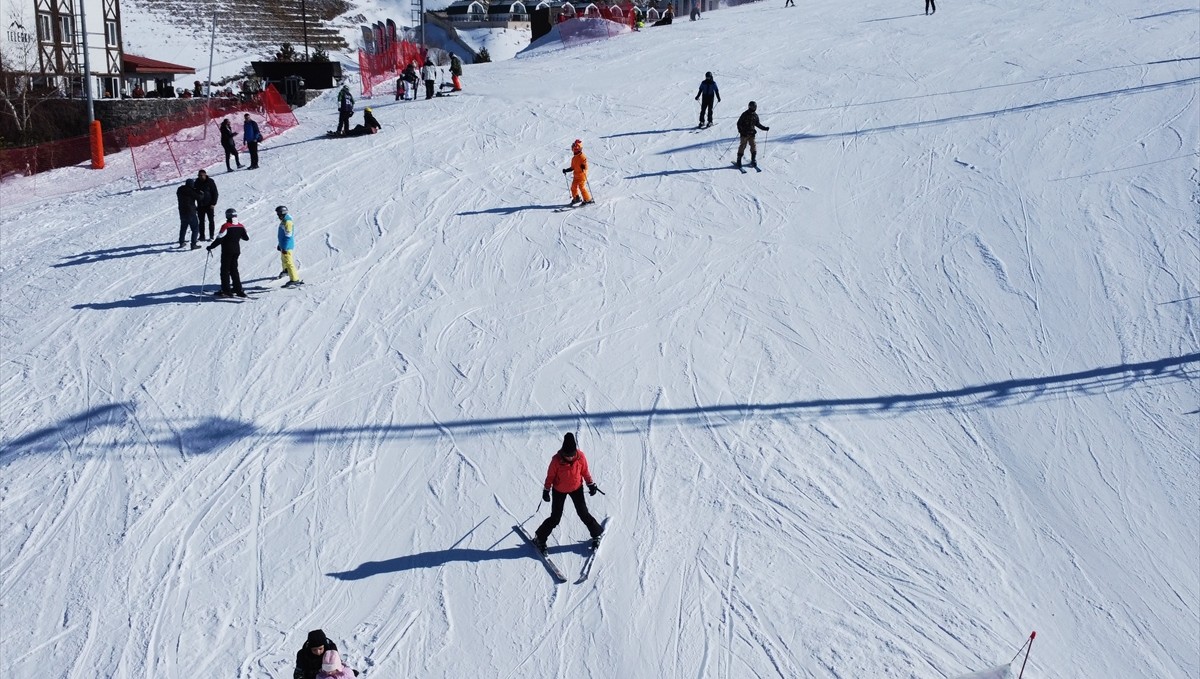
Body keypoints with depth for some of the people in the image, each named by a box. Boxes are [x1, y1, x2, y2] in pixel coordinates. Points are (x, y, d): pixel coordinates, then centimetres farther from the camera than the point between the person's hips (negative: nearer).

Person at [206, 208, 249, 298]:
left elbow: (219, 239, -20)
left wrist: (211, 247, -11)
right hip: (236, 251, 6)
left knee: (225, 270, 2)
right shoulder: (240, 226, 3)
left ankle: (226, 290, -1)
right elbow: (246, 238, 13)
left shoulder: (226, 226, -16)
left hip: (227, 251, -6)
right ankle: (238, 289, 15)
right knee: (234, 269, 17)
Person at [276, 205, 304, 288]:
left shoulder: (287, 222, -22)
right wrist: (280, 245, 26)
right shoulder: (283, 221, 10)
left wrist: (284, 248, -27)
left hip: (287, 246, -11)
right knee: (283, 259, 32)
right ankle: (286, 270, 57)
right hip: (283, 246, 11)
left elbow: (288, 236, -26)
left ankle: (294, 279, -20)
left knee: (288, 262, -15)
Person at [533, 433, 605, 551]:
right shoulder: (556, 460, -28)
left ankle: (597, 534, 28)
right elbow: (550, 476, -13)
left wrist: (591, 484, 3)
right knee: (555, 518, 2)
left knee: (583, 513, 6)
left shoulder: (581, 457, -22)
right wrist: (546, 490, -7)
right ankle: (540, 538, 21)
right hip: (559, 490, -2)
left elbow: (585, 471, -4)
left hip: (576, 488, 2)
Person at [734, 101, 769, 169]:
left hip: (752, 133, 4)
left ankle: (753, 160, 8)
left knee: (753, 145, -1)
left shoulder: (755, 115, 8)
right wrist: (740, 130, -19)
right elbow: (739, 123, -5)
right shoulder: (745, 114, -7)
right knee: (742, 146, -5)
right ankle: (739, 160, 1)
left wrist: (764, 128, 14)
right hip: (744, 133, -4)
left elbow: (757, 124, 21)